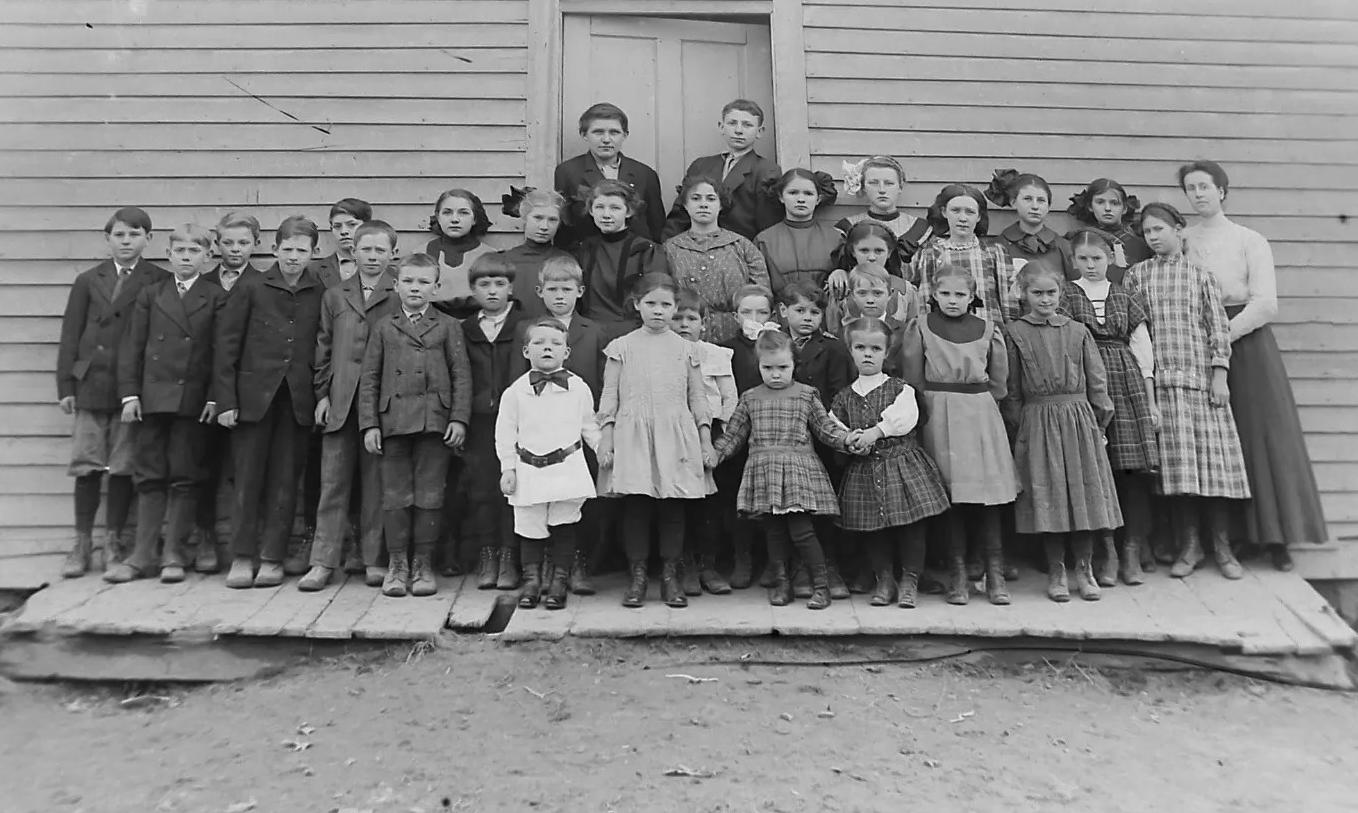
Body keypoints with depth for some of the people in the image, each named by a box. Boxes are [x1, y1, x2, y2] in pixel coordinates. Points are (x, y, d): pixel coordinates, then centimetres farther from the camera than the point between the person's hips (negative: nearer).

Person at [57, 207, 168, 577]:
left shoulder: (160, 281, 2)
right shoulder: (88, 280, 11)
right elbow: (70, 335, 10)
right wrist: (65, 386, 3)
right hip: (90, 384, 2)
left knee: (123, 468, 3)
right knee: (87, 467, 4)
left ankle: (114, 542, 15)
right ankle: (82, 544, 14)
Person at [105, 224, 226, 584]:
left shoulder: (217, 298, 3)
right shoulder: (150, 295, 10)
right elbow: (131, 347, 8)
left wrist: (215, 397, -9)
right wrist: (130, 394, -1)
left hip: (193, 399, -2)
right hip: (153, 397, 2)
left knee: (185, 478, 3)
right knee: (150, 477, 6)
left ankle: (173, 555, 12)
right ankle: (143, 556, 14)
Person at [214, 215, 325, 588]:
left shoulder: (321, 294, 4)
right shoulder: (250, 289, 2)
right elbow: (226, 344, 1)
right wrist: (225, 400, -4)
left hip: (298, 400, 1)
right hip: (254, 396, -1)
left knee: (285, 480, 5)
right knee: (248, 477, 3)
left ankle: (273, 558, 15)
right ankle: (242, 557, 15)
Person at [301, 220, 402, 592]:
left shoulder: (401, 296, 2)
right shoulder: (335, 296, 14)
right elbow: (323, 348, 14)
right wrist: (322, 393, 5)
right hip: (340, 402, 3)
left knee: (376, 484, 5)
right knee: (333, 482, 4)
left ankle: (373, 559, 16)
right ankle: (323, 562, 10)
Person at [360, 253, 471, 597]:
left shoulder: (448, 326, 8)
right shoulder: (384, 327, 11)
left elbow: (461, 375, 4)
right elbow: (369, 378, 9)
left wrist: (459, 418, -6)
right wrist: (370, 424, 1)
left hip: (434, 420, -1)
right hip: (393, 421, 1)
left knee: (429, 495, 3)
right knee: (396, 495, 4)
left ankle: (423, 563, 14)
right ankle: (397, 563, 15)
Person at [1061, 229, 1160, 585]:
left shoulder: (1125, 298, 15)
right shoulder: (1065, 296, 7)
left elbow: (1143, 351, 14)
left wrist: (1151, 401, 10)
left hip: (1128, 385, 3)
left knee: (1136, 468, -1)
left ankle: (1133, 550, 9)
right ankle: (1107, 553, 6)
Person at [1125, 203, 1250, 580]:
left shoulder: (1201, 274, 7)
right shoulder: (1137, 275, 9)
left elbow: (1219, 326, 4)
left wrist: (1219, 373, -5)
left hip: (1202, 378, 0)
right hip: (1160, 380, 1)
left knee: (1213, 456, -1)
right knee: (1176, 462, 0)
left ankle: (1222, 546, 9)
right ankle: (1189, 546, 9)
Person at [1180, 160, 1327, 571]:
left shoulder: (1250, 241, 4)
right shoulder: (1181, 242, 8)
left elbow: (1266, 304, -6)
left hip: (1246, 342, -1)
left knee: (1261, 435, -1)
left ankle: (1274, 536, 8)